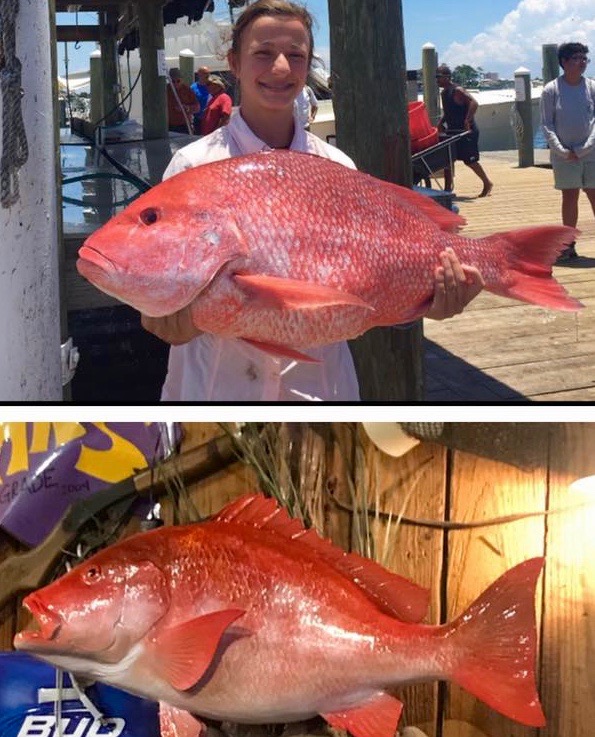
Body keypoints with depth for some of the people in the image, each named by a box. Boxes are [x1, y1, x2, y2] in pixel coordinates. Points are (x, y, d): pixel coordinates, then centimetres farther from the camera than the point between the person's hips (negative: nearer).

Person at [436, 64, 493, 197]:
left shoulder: (457, 91, -16)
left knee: (470, 160, -4)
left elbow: (474, 103, -27)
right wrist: (441, 122, 11)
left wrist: (467, 120, -33)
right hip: (452, 131, 9)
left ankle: (487, 184, 13)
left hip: (466, 131, -9)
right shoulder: (444, 93, 12)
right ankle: (448, 189, 10)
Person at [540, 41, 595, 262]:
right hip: (564, 155, -1)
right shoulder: (551, 90, -1)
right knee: (569, 198, 5)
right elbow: (547, 124, -2)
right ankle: (569, 246, 13)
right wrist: (561, 150, -11)